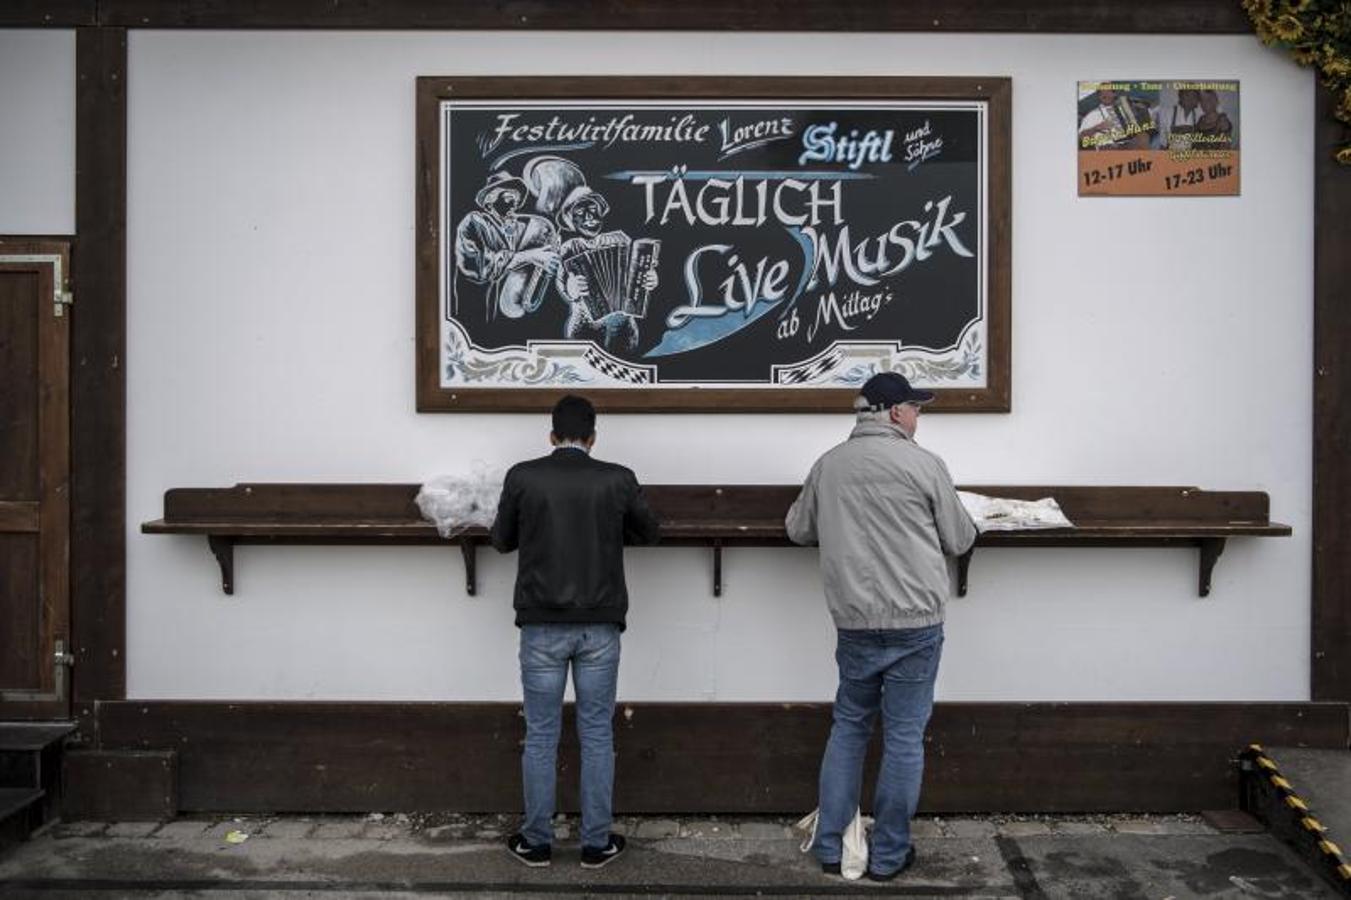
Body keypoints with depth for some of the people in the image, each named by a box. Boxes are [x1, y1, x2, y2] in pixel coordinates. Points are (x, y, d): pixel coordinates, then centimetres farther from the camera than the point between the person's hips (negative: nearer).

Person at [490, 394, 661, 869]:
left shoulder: (522, 477, -5)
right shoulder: (618, 479, -4)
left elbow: (502, 540, 7)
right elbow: (649, 532, 12)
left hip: (542, 626, 0)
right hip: (599, 627, 0)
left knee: (540, 736, 10)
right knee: (597, 735, 10)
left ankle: (536, 842, 20)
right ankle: (596, 843, 18)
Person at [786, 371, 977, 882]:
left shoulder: (828, 465, 4)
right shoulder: (923, 465, -7)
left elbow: (798, 530, 16)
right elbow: (959, 541, 2)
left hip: (853, 622, 4)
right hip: (915, 622, -4)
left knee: (849, 727, 17)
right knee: (904, 737, 7)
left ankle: (830, 847, 21)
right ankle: (888, 855, 17)